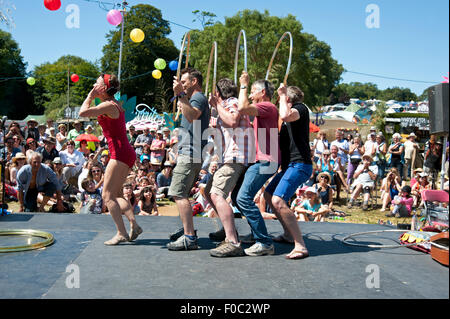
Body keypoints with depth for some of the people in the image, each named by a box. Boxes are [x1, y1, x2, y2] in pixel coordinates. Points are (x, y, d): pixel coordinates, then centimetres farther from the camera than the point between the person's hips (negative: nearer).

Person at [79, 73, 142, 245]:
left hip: (120, 153, -10)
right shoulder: (116, 104, 17)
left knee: (107, 195, -5)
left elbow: (83, 112, -21)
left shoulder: (108, 105, -13)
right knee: (114, 195, 14)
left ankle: (121, 233, -5)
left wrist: (90, 96, -8)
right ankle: (134, 225, 9)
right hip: (126, 153, 10)